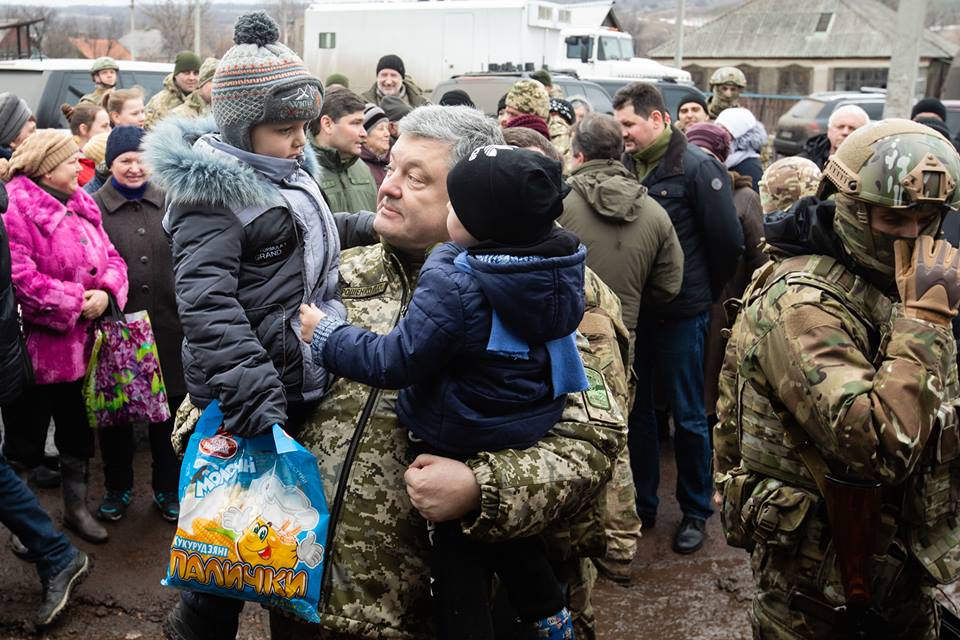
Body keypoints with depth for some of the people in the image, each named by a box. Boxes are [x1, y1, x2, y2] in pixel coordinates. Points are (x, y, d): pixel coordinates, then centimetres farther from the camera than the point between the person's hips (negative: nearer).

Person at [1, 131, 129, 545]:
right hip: (35, 348, -7)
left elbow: (110, 257, 10)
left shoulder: (81, 206, 10)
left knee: (77, 432, 20)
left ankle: (76, 508, 38)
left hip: (80, 346, 8)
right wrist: (75, 301, -20)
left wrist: (106, 292, -9)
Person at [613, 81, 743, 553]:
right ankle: (643, 503, 29)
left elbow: (728, 243, -7)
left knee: (688, 416, 6)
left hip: (680, 314, -5)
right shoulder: (624, 166, 3)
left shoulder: (697, 167, -10)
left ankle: (696, 512, 23)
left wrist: (703, 294, 2)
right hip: (632, 310, 5)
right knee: (636, 409, 13)